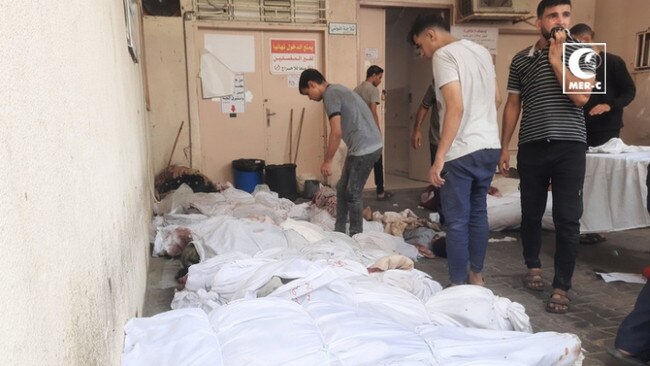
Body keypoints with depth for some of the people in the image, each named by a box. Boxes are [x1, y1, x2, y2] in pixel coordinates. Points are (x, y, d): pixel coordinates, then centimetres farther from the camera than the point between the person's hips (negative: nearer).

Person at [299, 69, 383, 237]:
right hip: (361, 147, 10)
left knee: (352, 194, -1)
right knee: (342, 189, 14)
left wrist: (327, 161, -12)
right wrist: (350, 153, 25)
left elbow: (336, 132, -20)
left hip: (365, 148, -10)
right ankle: (339, 232, 24)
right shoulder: (337, 90, 18)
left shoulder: (330, 95, -13)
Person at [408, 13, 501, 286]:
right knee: (478, 213, 18)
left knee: (456, 221, 1)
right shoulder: (482, 51, 14)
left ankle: (458, 286, 10)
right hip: (490, 147, 9)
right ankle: (476, 275, 29)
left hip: (462, 152, -8)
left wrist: (439, 158, -21)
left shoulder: (443, 55, -10)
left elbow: (456, 107, -21)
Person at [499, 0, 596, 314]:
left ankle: (562, 287, 8)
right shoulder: (521, 59, 8)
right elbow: (512, 105, 10)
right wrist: (504, 148, 6)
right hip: (531, 147, 2)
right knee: (531, 213, 11)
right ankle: (533, 266, 33)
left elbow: (581, 97, -11)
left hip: (569, 146, -2)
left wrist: (556, 60, -11)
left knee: (567, 219, -2)